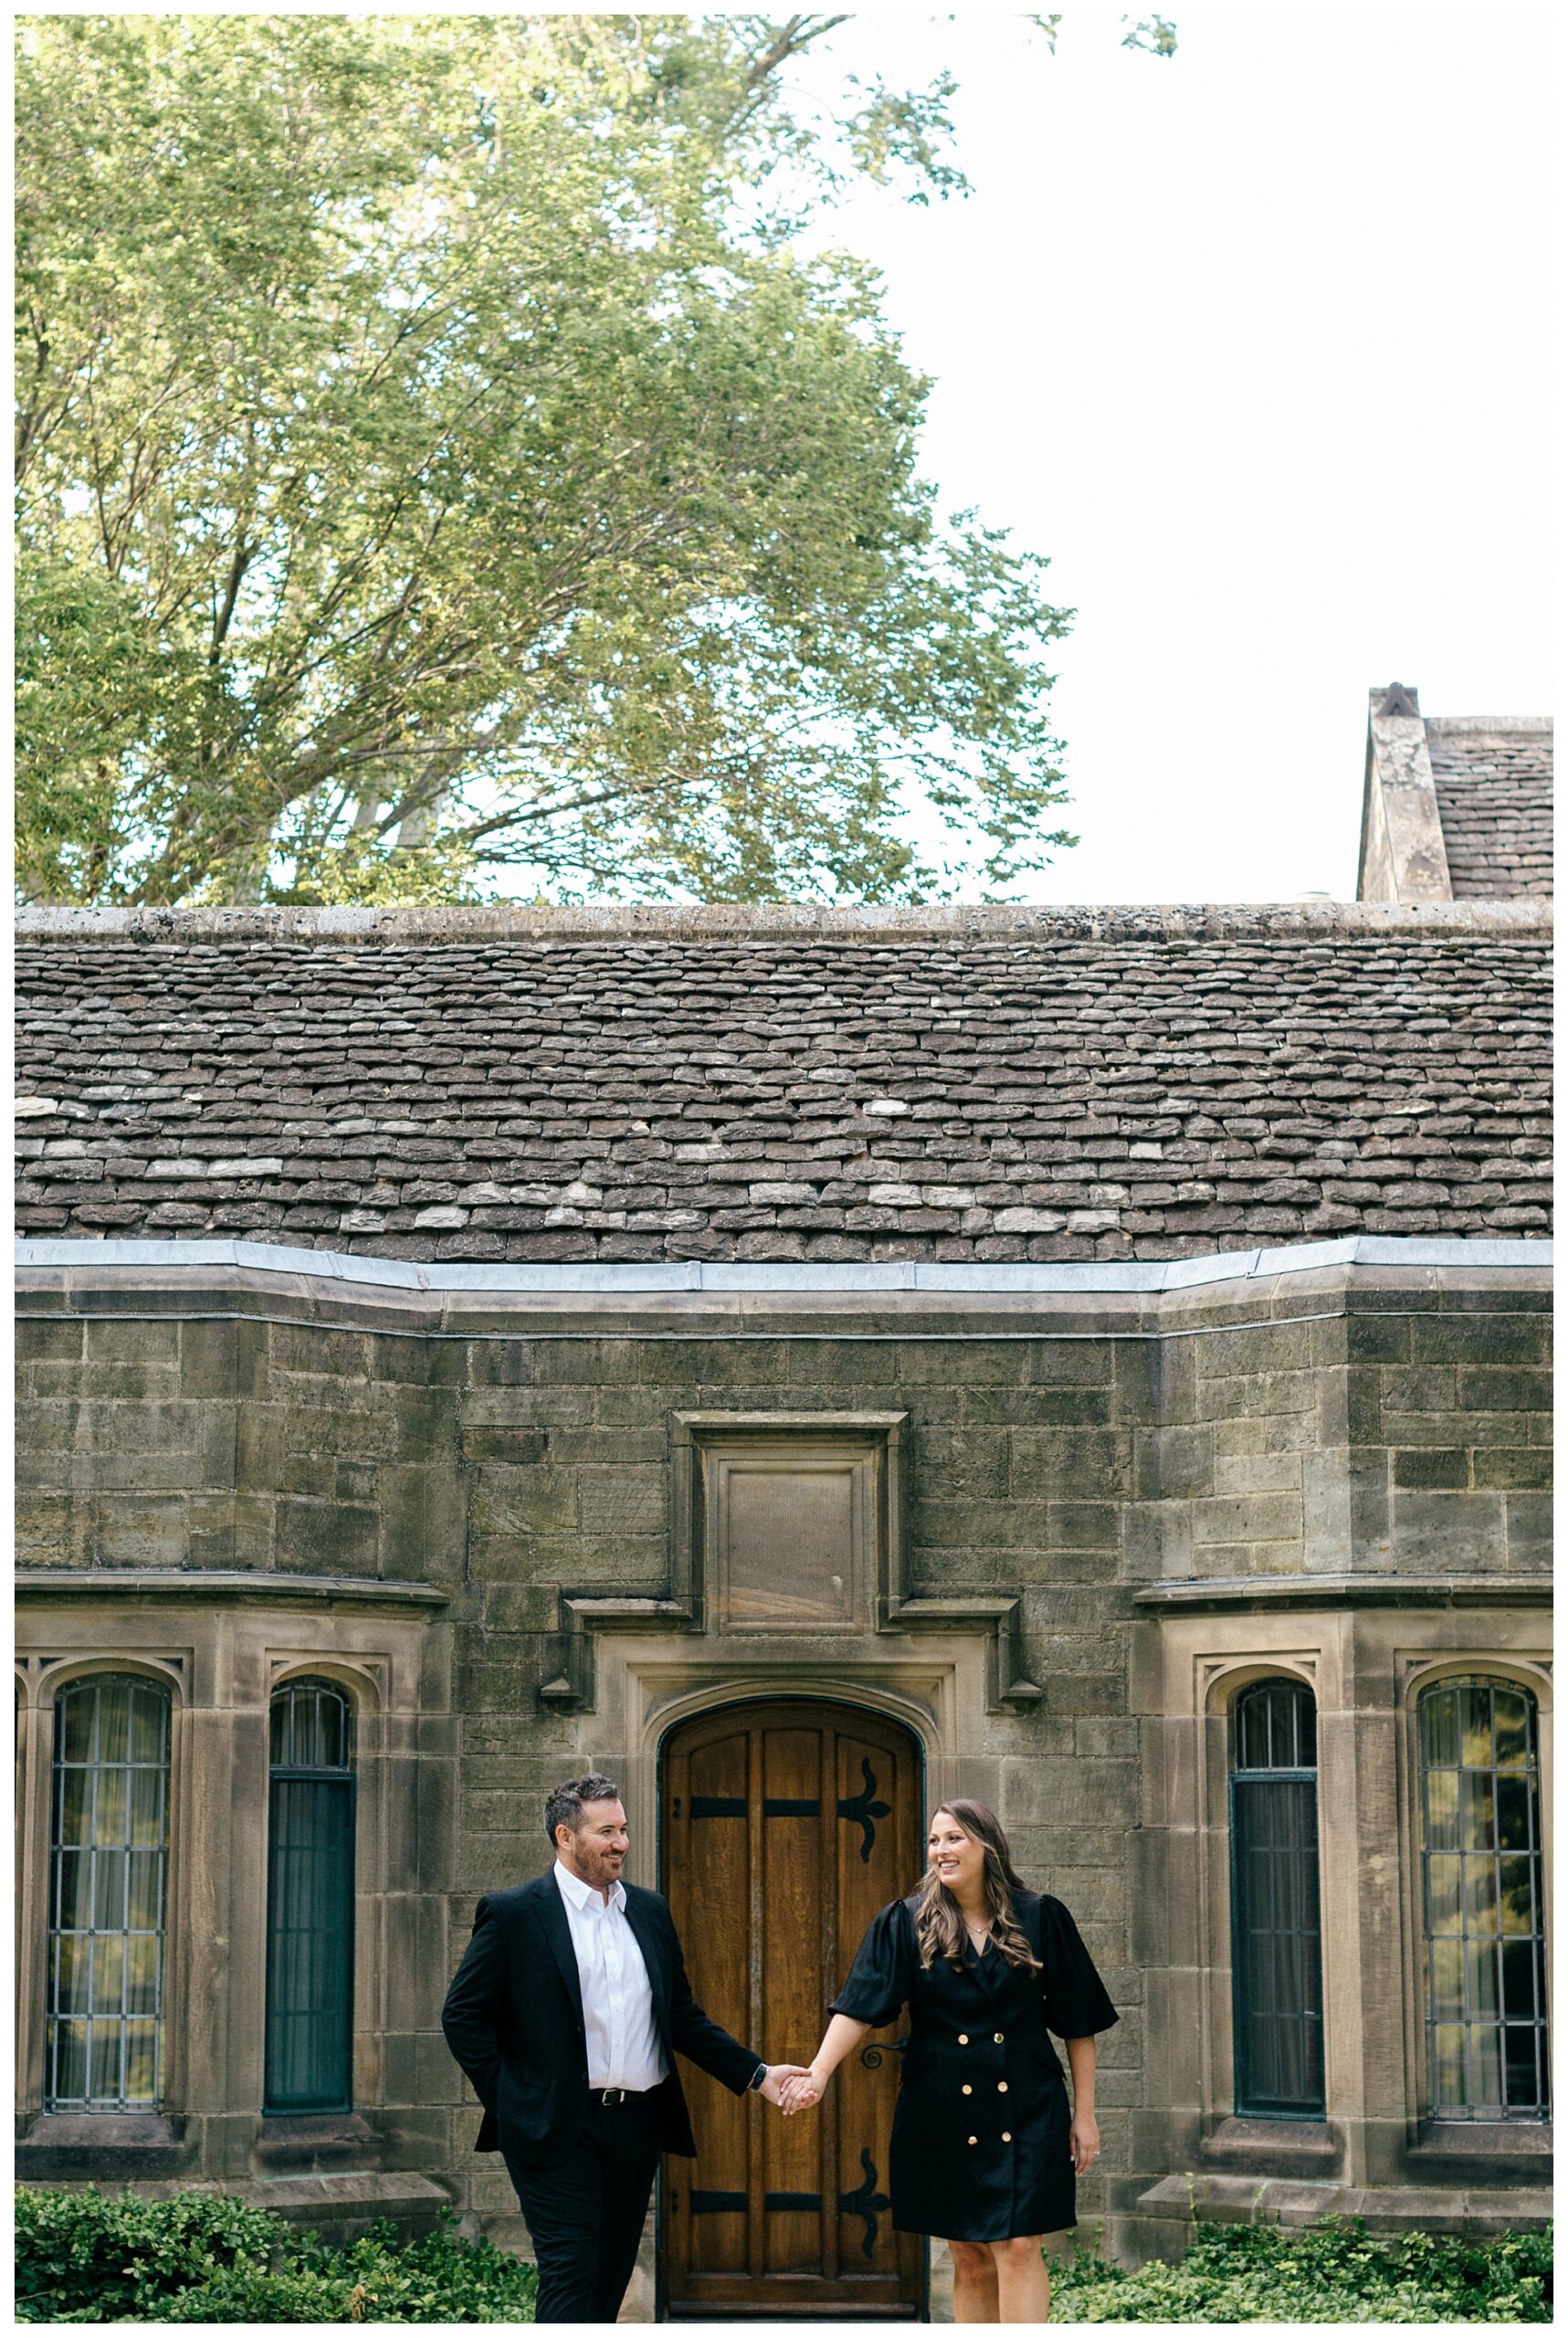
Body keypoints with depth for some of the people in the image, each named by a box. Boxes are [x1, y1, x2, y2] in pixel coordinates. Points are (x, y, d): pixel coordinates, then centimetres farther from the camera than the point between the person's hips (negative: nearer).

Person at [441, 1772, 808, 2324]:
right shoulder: (513, 1914, -4)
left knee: (610, 2278, 10)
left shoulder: (649, 1911, 13)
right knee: (570, 2276, -10)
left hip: (637, 2126, 6)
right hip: (559, 2130, -6)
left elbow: (683, 2017, 17)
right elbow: (462, 2014, -4)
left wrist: (757, 2074, 8)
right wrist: (507, 2099, -8)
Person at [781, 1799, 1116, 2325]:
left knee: (1017, 2247, -9)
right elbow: (858, 2007, -9)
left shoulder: (1040, 1919, 0)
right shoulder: (905, 1925, 1)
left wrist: (1084, 2113, 1)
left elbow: (1077, 2021, 4)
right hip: (943, 2117, 1)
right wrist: (818, 2073, -24)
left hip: (1024, 2113, -1)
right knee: (968, 2257, 7)